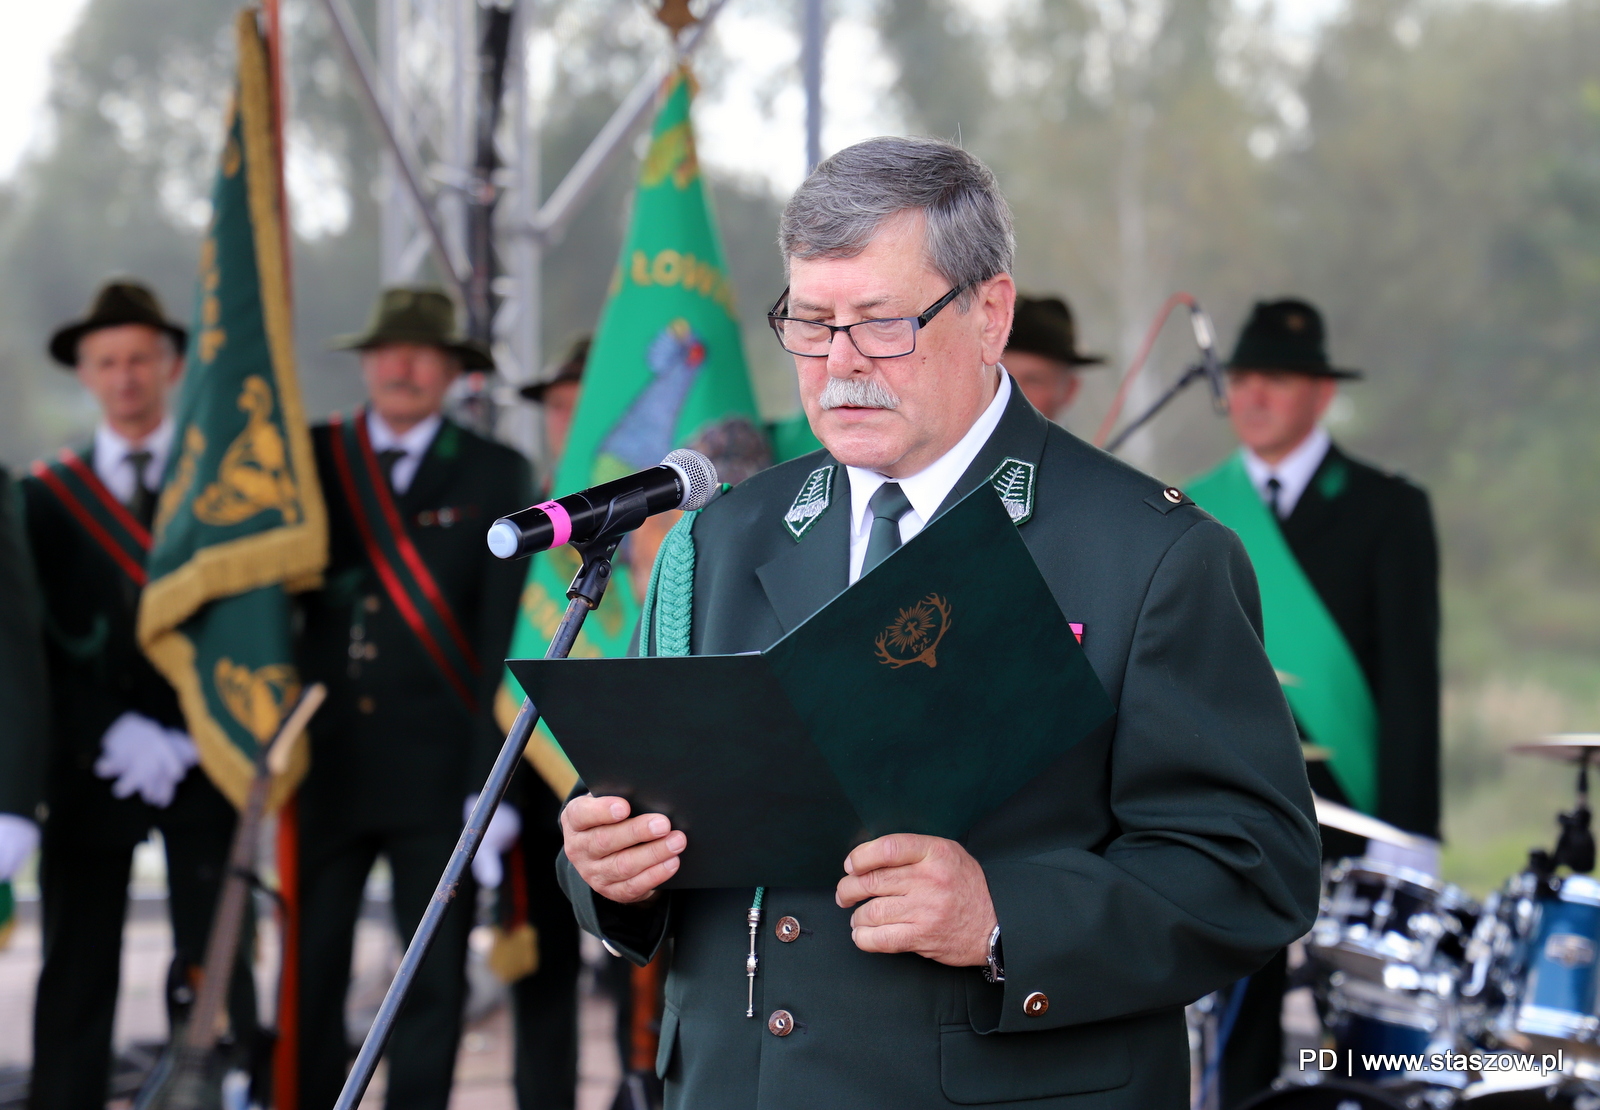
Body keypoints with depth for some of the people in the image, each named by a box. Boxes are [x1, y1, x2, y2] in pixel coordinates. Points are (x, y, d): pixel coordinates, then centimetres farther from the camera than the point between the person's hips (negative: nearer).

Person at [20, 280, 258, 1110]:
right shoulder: (46, 494, 11)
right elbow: (42, 633, 4)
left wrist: (184, 736, -10)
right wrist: (116, 733, -10)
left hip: (202, 758, -1)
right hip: (89, 763, 1)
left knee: (213, 970, -3)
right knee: (75, 973, 0)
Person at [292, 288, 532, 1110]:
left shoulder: (496, 476, 3)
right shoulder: (313, 462, 10)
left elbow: (509, 637, -2)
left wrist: (494, 780, -10)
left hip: (437, 764, -1)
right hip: (325, 764, 1)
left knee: (436, 979, 3)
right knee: (309, 975, 0)